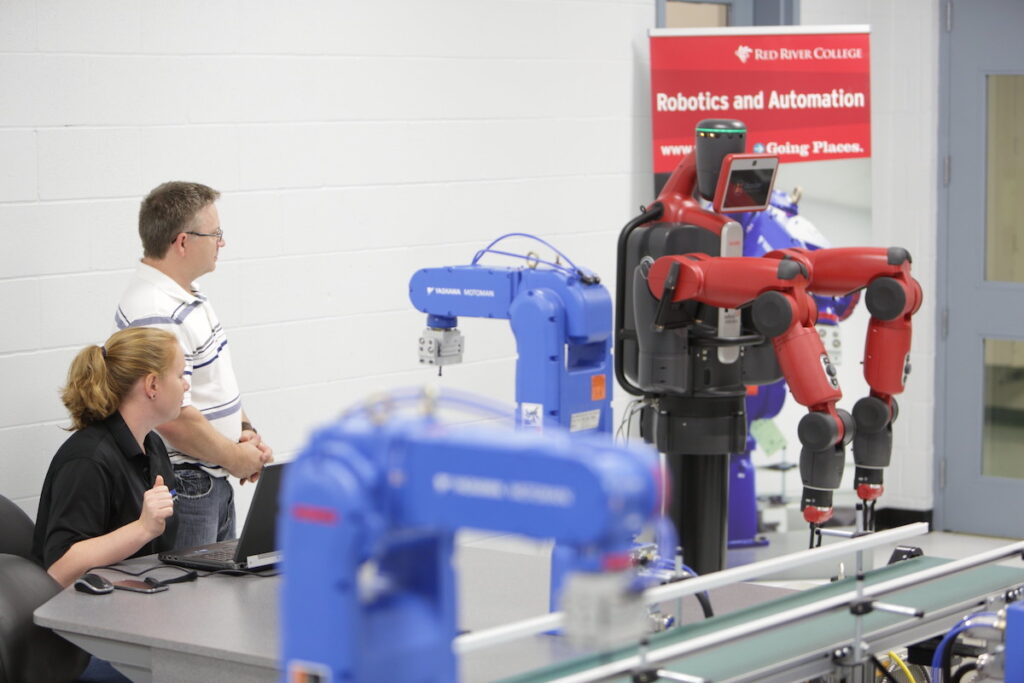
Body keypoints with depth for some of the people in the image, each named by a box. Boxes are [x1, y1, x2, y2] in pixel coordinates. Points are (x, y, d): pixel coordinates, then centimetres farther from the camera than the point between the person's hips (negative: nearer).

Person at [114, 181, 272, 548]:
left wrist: (246, 432, 6)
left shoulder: (189, 298, 11)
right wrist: (235, 457, -13)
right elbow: (174, 418, -26)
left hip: (214, 483, 10)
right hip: (181, 487, -10)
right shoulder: (156, 315, -23)